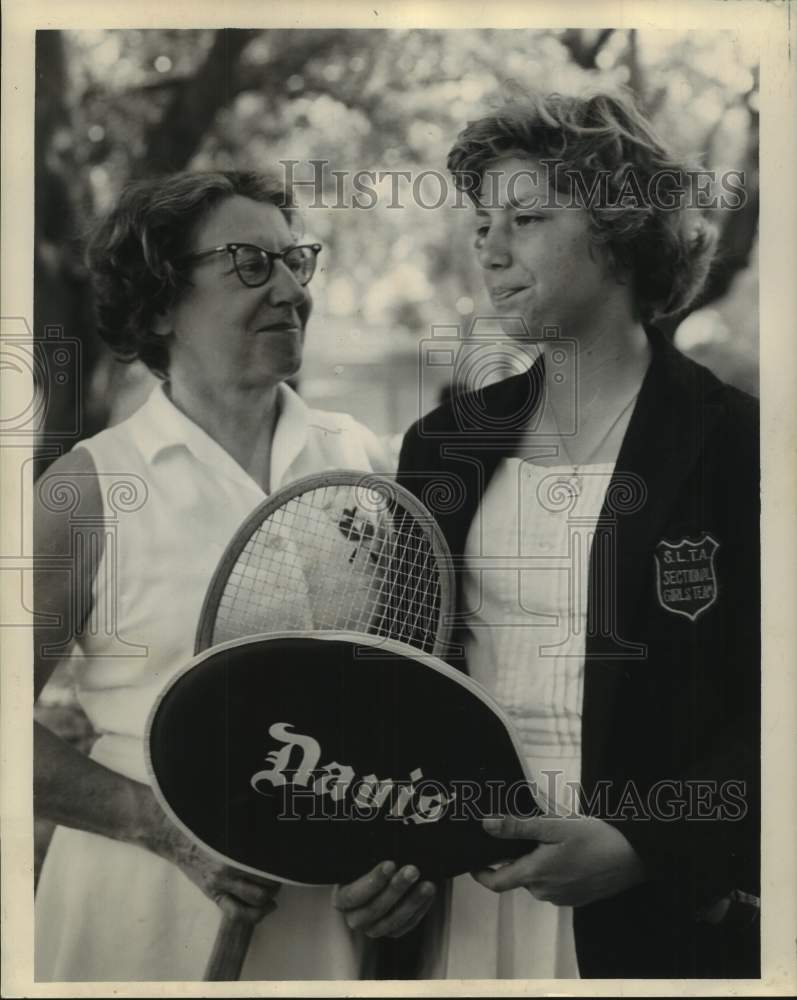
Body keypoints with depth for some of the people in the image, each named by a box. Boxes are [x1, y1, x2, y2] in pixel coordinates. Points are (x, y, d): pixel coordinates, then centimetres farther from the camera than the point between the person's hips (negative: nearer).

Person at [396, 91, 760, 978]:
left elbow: (767, 715, -9)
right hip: (455, 898, 4)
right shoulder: (443, 443, 6)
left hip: (656, 912, -4)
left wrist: (640, 847, -18)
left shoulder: (732, 445, -8)